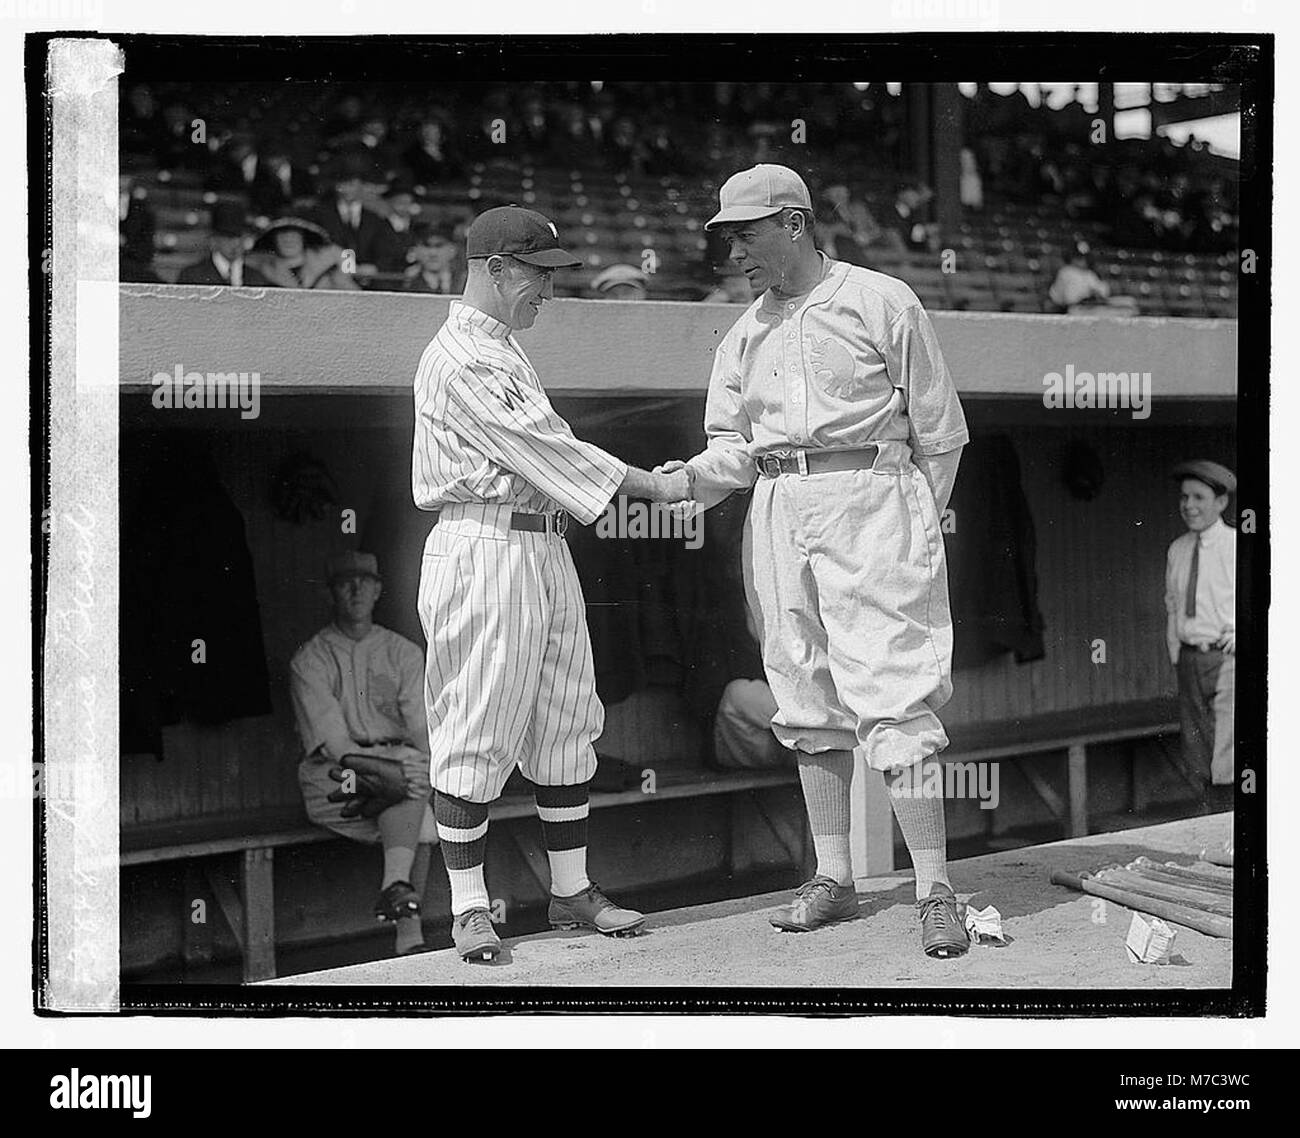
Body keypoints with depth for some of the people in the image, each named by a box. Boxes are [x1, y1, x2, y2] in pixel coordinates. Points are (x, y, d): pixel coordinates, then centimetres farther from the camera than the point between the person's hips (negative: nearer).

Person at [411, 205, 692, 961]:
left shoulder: (507, 351, 20)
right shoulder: (460, 357, -12)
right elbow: (542, 446, -16)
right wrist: (649, 486, -13)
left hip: (546, 549, 10)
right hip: (484, 548, -10)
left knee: (567, 725, 11)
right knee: (477, 732, -5)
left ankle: (573, 891, 19)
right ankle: (470, 906, 2)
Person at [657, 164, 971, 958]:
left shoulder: (881, 302, -1)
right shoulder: (745, 334, 14)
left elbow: (939, 431, 2)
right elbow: (735, 448, 13)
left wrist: (915, 526, 1)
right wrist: (689, 478, -7)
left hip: (870, 503, -6)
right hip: (779, 511, 6)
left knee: (894, 697, -12)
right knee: (808, 699, 8)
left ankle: (936, 890, -10)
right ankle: (834, 879, 17)